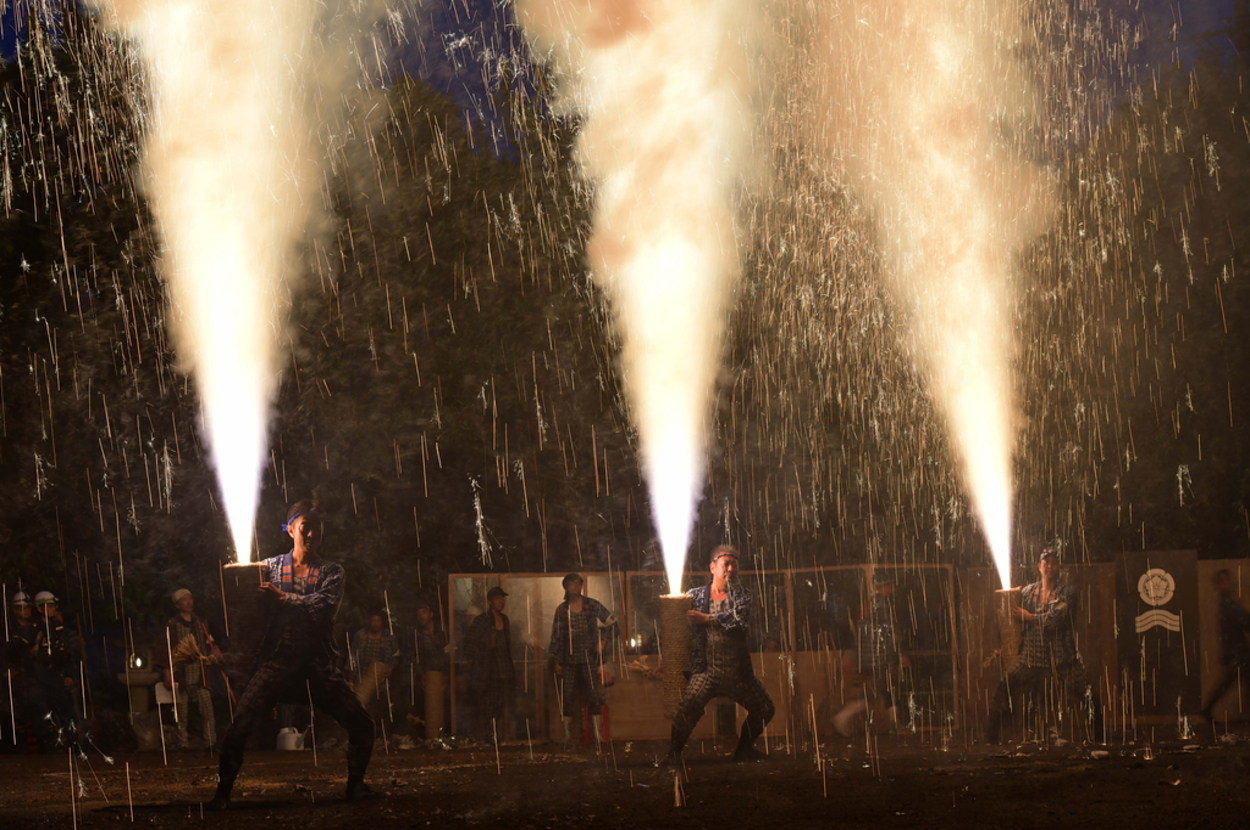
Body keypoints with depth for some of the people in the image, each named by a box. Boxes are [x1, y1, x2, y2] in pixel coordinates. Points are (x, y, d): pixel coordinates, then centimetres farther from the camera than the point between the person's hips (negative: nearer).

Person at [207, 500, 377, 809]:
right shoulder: (270, 568, 13)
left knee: (361, 724, -8)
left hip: (320, 664, 1)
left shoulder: (331, 572, 12)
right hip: (277, 661, -1)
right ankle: (223, 792, -3)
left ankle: (355, 784, 13)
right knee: (240, 723, -15)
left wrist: (284, 599, -15)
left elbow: (325, 606, -7)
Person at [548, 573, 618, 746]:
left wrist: (603, 641, 2)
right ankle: (567, 733, 8)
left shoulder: (592, 605, 3)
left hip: (589, 658, -1)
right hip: (569, 659, 1)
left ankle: (598, 733, -4)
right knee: (567, 696, 1)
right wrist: (557, 662, 5)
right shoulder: (562, 610, 6)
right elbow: (556, 636, 9)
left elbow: (611, 622, 13)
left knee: (594, 695, -6)